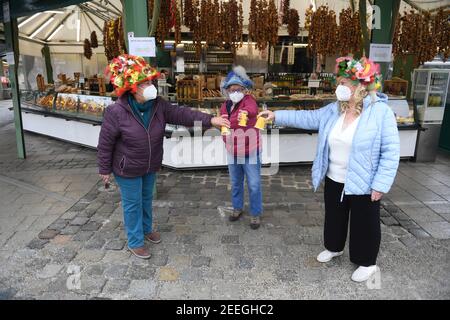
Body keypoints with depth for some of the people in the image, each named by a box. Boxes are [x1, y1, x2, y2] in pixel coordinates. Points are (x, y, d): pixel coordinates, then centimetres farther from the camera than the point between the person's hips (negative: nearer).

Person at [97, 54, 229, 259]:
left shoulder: (158, 105, -10)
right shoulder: (116, 112, -24)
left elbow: (181, 114, -14)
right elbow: (105, 143, -16)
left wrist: (210, 120, -25)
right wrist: (105, 169, -9)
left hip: (150, 166, 6)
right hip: (128, 169, -5)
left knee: (146, 198, 23)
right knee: (133, 204, 8)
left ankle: (146, 229, 47)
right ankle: (135, 242, 27)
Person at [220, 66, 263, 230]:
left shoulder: (249, 100, -14)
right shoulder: (225, 106, 2)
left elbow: (252, 110, -39)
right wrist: (227, 141, -3)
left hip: (250, 152, -5)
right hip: (232, 153, 5)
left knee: (254, 185, 3)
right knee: (235, 183, 19)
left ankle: (255, 213, 21)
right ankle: (237, 208, 40)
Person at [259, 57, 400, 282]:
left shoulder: (381, 112, -19)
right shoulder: (334, 109, -1)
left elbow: (391, 152, -18)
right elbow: (307, 118, 4)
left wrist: (380, 185, -19)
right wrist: (277, 116, -2)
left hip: (363, 184, -5)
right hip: (334, 180, 6)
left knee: (364, 224, 13)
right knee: (334, 217, 23)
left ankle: (367, 263, 35)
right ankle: (334, 247, 49)